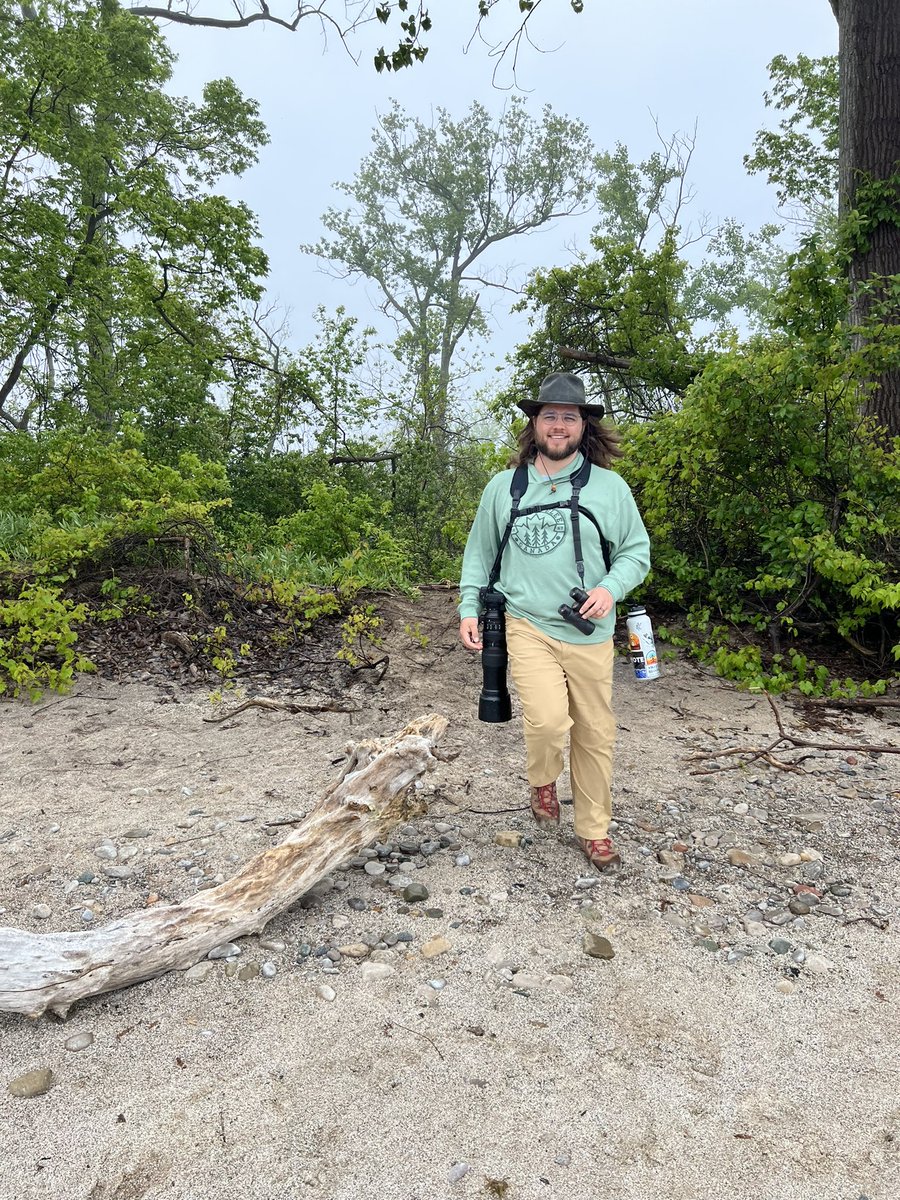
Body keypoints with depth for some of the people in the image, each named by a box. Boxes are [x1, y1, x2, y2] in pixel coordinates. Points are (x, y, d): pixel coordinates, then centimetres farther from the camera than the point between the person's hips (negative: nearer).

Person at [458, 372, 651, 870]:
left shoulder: (609, 486, 2)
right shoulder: (504, 486, 5)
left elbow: (636, 550, 7)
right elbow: (479, 553, 13)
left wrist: (611, 588, -12)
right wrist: (469, 609, 7)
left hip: (589, 633, 1)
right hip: (528, 627, -1)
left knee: (595, 734, 9)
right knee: (547, 720, -21)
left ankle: (594, 831, 30)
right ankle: (542, 782, 15)